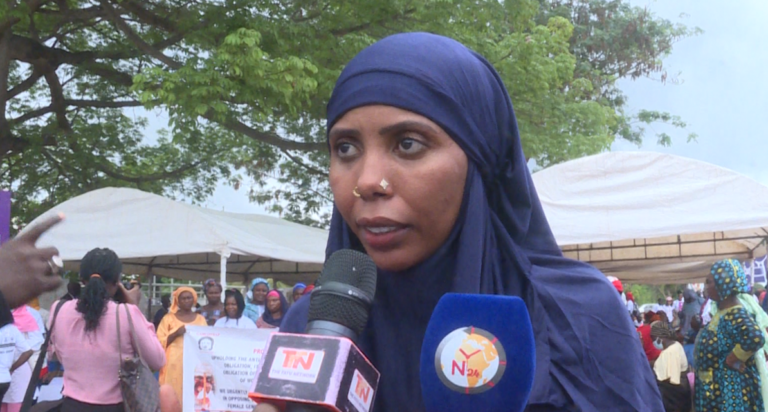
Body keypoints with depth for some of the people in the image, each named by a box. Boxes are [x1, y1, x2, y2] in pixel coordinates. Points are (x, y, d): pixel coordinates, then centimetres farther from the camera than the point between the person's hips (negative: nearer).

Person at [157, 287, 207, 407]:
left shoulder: (201, 319, 15)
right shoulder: (169, 318, 7)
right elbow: (160, 343, 1)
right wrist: (175, 334, -13)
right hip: (175, 365, -2)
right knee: (174, 395, -9)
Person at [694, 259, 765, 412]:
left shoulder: (735, 315, -20)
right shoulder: (723, 312, 9)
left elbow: (755, 338, -37)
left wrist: (731, 360, -25)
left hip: (730, 388, -9)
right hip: (717, 386, 9)